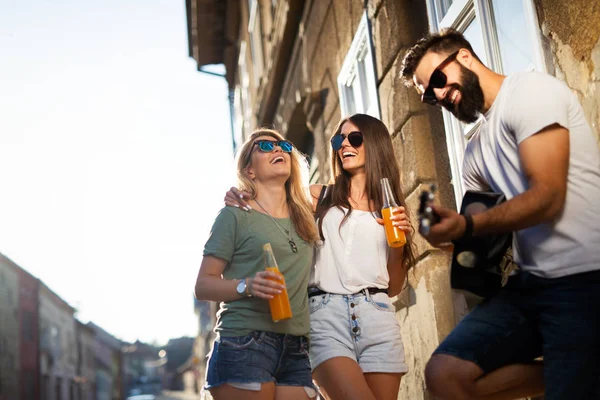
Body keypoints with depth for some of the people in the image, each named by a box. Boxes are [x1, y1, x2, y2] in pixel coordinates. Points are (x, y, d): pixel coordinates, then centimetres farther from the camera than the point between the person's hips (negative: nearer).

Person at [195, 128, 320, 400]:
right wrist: (247, 286, -18)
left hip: (297, 351, 5)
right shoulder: (235, 215, 1)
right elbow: (203, 286, -2)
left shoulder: (306, 218, 16)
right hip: (244, 344, -5)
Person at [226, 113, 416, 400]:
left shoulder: (389, 208, 15)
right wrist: (240, 199, -4)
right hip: (326, 315, -2)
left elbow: (394, 288, 15)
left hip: (376, 316, 3)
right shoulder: (320, 197, 11)